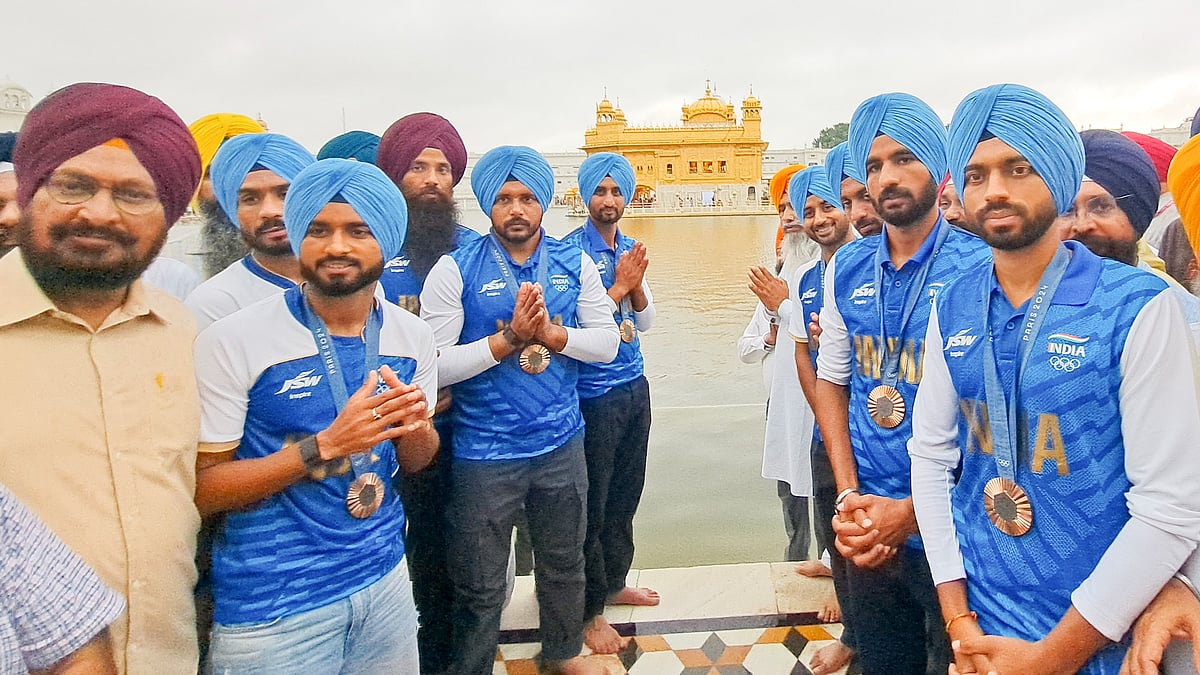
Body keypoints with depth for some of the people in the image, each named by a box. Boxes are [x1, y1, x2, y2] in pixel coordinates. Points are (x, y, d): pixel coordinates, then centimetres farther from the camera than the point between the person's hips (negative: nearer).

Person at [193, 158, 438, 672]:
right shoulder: (231, 341, -15)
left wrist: (415, 428, -15)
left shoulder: (413, 336, -2)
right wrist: (325, 445, -25)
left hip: (385, 576, 4)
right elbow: (199, 489, -14)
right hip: (271, 605, -4)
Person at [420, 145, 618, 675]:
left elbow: (607, 343, -3)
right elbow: (431, 365, -16)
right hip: (484, 454, -3)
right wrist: (508, 339, -24)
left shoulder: (575, 263, 0)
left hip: (561, 446, 4)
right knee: (480, 590, 11)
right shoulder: (456, 270, -11)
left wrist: (550, 332, -19)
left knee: (564, 564, 24)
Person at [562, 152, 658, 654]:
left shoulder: (630, 249, 8)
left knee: (625, 496, 18)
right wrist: (619, 285, -15)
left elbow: (645, 321, 9)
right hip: (593, 393, -6)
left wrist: (636, 283, -8)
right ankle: (590, 610, 20)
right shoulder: (571, 250, -12)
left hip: (634, 386, 7)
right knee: (592, 504, 4)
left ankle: (614, 582, 37)